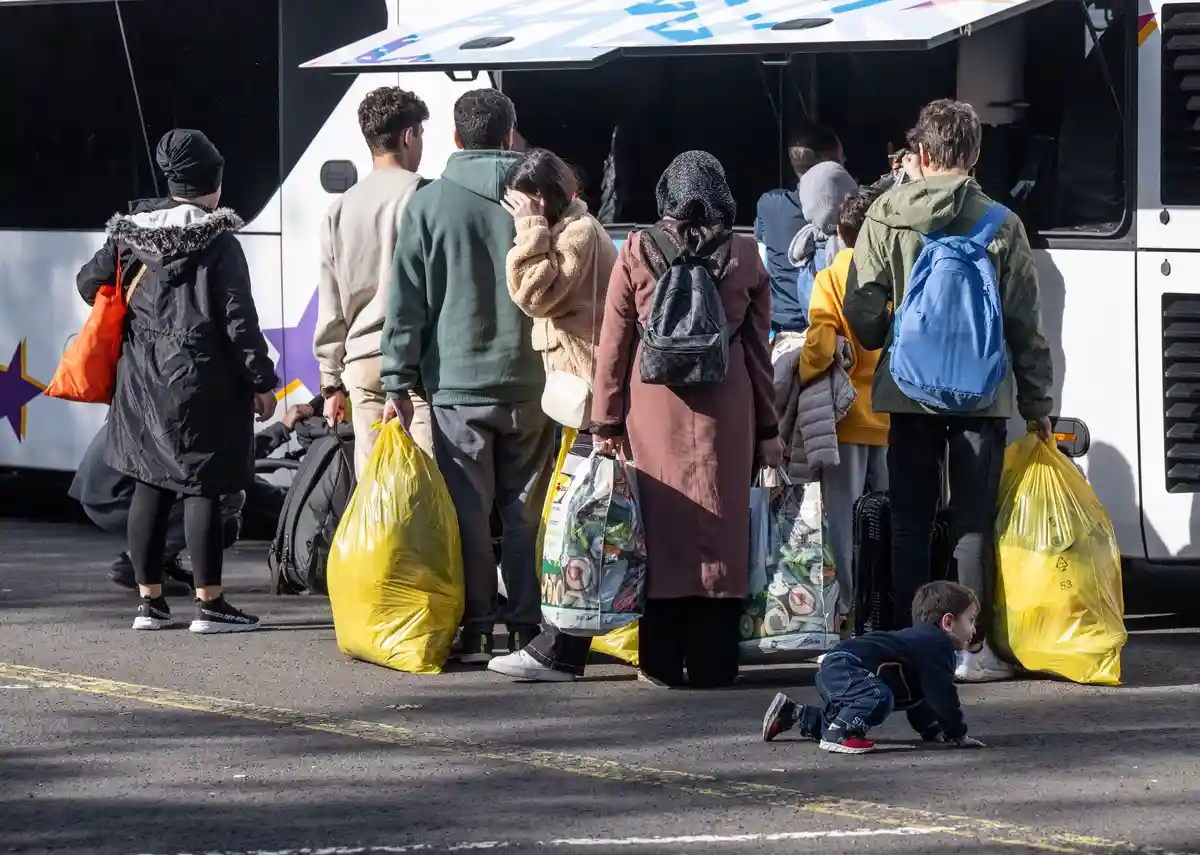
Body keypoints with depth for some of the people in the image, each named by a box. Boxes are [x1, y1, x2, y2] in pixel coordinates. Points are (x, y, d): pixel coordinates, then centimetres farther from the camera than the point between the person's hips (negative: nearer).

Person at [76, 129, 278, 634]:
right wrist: (261, 382, -5)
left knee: (149, 486, 10)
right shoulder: (218, 242, -11)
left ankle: (150, 599, 14)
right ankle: (209, 603, -1)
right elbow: (239, 320, -12)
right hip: (200, 380, -6)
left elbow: (91, 283, 11)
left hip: (141, 379, 6)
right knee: (202, 488, -3)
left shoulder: (130, 233, 5)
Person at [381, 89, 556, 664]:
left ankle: (475, 631, 1)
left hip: (457, 384, -1)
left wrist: (399, 384, 1)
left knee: (468, 511, 2)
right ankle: (527, 627, 8)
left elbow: (406, 303, -2)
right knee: (526, 510, 8)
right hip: (530, 381, 1)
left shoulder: (429, 205, -2)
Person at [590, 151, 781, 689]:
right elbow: (758, 347, 6)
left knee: (660, 523, 4)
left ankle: (662, 660, 5)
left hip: (653, 409, 0)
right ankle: (712, 660, 4)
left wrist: (606, 423, 6)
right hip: (726, 412, 0)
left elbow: (613, 345, 1)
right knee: (718, 527, 4)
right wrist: (768, 428, 12)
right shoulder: (744, 257, 2)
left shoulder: (636, 252, 0)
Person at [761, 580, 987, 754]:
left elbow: (919, 698, 33)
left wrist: (932, 731, 29)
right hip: (842, 669, -11)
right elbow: (942, 695, -14)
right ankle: (837, 735, -30)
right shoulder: (937, 645, -10)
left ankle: (792, 713, 36)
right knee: (880, 697, -36)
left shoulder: (923, 639, 23)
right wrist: (957, 734, -7)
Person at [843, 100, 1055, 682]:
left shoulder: (887, 215, -3)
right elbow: (1025, 323, -1)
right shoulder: (1000, 224, -4)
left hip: (908, 390, 1)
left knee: (909, 523, 9)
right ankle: (970, 649, 1)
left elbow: (862, 310, -2)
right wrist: (1037, 403, 8)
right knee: (975, 524, 4)